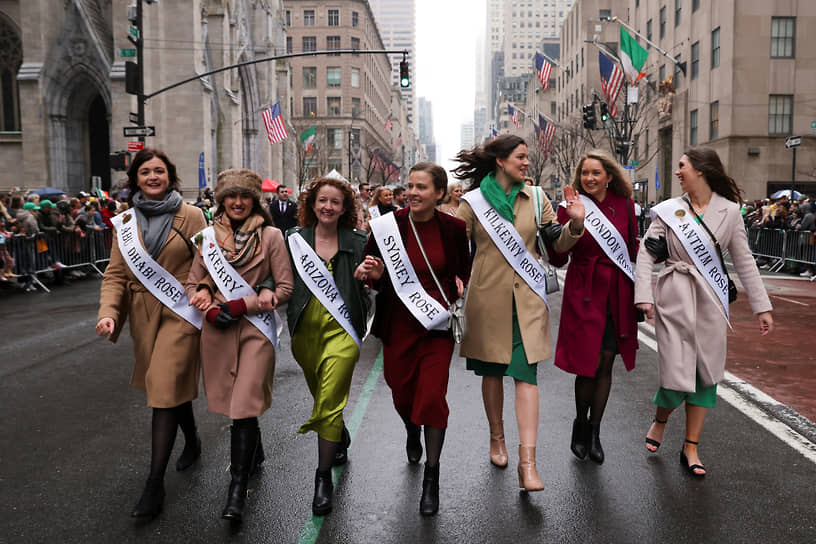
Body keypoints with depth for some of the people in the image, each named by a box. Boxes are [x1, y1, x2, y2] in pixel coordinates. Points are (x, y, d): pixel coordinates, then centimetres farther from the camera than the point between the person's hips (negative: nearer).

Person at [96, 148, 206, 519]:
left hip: (180, 311, -4)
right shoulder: (126, 223, 7)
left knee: (165, 387, -9)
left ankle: (155, 483, -2)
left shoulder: (190, 216, -3)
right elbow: (116, 273, 3)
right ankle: (192, 440, 43)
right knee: (174, 380, 17)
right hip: (143, 314, 4)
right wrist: (109, 312, -12)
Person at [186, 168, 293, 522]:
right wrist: (209, 308, -9)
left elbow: (285, 289, -5)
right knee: (232, 400, 15)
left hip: (255, 328, -4)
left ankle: (238, 488, -1)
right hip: (217, 329, 4)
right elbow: (193, 284, 12)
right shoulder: (209, 236, 7)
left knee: (244, 406, -9)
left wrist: (239, 305, -13)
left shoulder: (270, 236, -3)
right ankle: (255, 454, 41)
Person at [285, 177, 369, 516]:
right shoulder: (295, 240, 4)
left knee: (328, 403, -8)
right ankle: (342, 439, 49)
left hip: (342, 330, -3)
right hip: (305, 329, 3)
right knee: (321, 396, 20)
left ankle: (324, 478, 4)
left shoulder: (358, 242, 1)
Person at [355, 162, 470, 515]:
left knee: (432, 396, -7)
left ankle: (431, 479, 9)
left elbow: (464, 267, 13)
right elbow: (373, 274, 2)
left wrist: (461, 284, -8)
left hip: (438, 324, -1)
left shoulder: (453, 228, -4)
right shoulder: (389, 225, -7)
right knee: (401, 393, 14)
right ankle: (412, 432, 52)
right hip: (398, 324, 1)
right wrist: (373, 274, -20)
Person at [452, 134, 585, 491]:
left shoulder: (534, 198, 7)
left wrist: (575, 225, -10)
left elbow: (558, 244, 9)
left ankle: (528, 463, -8)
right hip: (488, 297, 0)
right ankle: (497, 439, 34)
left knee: (525, 373, -8)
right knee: (492, 371, 11)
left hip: (527, 298, 1)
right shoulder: (474, 201, 0)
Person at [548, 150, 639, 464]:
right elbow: (558, 260, -9)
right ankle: (581, 424, 24)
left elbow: (632, 250, 15)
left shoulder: (624, 205, 5)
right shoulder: (571, 206, -4)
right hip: (584, 293, -3)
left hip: (617, 294, 3)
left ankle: (594, 431, 23)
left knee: (606, 364, 8)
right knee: (589, 365, -3)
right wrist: (568, 221, -21)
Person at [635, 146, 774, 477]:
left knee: (706, 374, 6)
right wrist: (643, 295, -16)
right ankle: (660, 418, 28)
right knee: (677, 373, -6)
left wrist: (761, 306, 5)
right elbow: (646, 255, -3)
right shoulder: (668, 210, 1)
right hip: (675, 299, -2)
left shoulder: (729, 211, 3)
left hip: (712, 301, 2)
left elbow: (744, 261, 6)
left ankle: (690, 448, 20)